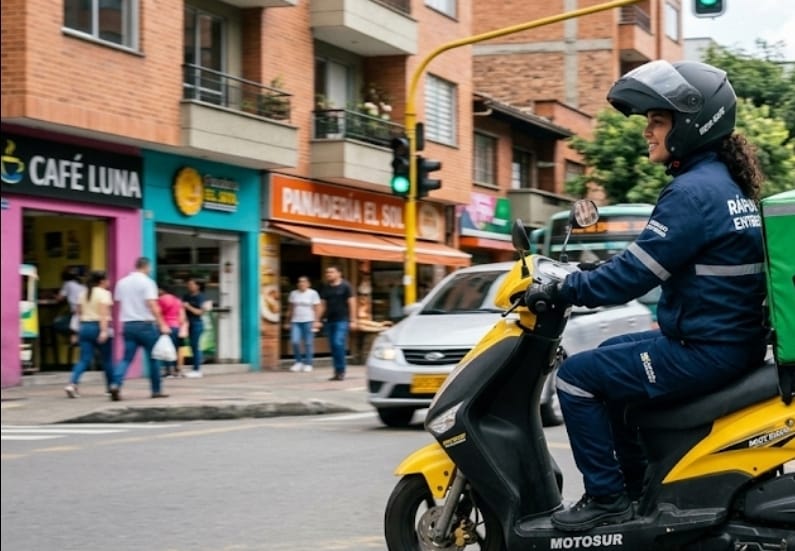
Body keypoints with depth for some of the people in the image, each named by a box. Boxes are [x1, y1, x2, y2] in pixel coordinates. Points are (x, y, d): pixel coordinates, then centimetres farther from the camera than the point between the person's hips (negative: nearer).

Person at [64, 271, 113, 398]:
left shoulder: (84, 294, 13)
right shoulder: (104, 293, -7)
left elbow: (79, 312, 18)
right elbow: (103, 313, -19)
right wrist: (104, 331, -26)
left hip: (84, 327, 6)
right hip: (98, 327, -6)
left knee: (84, 359, 0)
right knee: (107, 359, 10)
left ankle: (72, 383, -20)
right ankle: (111, 386, 20)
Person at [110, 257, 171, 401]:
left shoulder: (122, 283, 10)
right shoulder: (147, 282, -8)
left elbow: (119, 303, 14)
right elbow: (152, 305, -17)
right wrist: (162, 324, -18)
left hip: (128, 324, 5)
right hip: (145, 324, -5)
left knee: (127, 358, 3)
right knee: (153, 358, 7)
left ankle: (116, 384, -18)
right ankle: (156, 390, 13)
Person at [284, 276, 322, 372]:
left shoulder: (313, 293, 1)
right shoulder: (293, 294, 11)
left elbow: (317, 308, -2)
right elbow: (290, 309, 16)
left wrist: (317, 321, -10)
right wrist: (288, 321, 13)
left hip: (308, 321, -3)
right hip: (296, 321, 3)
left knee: (308, 343, -2)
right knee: (295, 341, -9)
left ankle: (308, 364, 6)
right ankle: (298, 362, 8)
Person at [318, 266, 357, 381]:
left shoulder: (345, 286, -2)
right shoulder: (325, 288, 12)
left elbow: (352, 303, -4)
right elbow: (322, 305, 15)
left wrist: (353, 320, -9)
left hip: (342, 320, -6)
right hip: (329, 320, 6)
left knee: (338, 344, -17)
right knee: (333, 346, 5)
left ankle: (340, 371, -10)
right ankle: (337, 372, 11)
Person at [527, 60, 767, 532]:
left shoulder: (693, 191, -19)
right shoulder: (726, 182, 13)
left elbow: (633, 274, -20)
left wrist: (560, 290, -10)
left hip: (705, 350, -10)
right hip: (732, 339, 10)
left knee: (578, 376, -5)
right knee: (608, 357, 26)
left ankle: (607, 498, -2)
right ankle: (636, 484, 30)